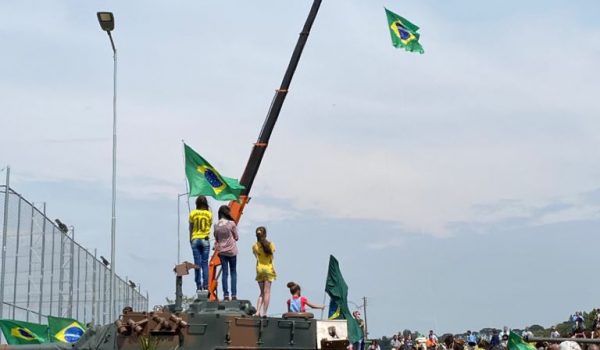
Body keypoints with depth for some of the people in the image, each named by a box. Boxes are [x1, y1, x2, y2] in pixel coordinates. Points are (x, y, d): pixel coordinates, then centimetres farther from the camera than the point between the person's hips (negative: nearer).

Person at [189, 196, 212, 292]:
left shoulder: (193, 213, -2)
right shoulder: (209, 213, -2)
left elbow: (191, 228, 5)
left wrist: (190, 239, 17)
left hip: (195, 240, 0)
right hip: (205, 240, 0)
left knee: (197, 264, 1)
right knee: (205, 263, 2)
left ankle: (199, 286, -1)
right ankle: (205, 286, -2)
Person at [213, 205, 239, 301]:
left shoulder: (216, 225, -1)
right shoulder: (231, 223, -12)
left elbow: (216, 238, 7)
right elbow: (236, 237, -3)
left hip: (221, 251, 3)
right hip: (231, 251, -3)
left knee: (225, 273, 6)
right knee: (233, 272, 6)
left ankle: (226, 295, 3)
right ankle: (234, 294, 1)